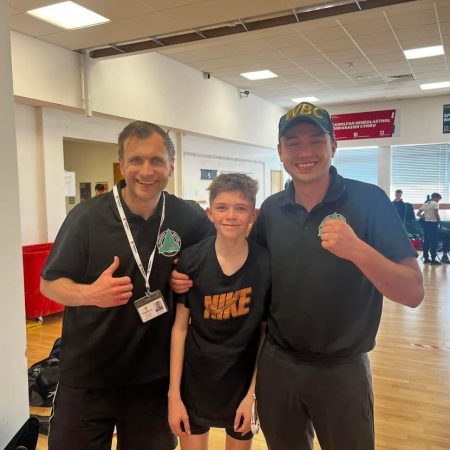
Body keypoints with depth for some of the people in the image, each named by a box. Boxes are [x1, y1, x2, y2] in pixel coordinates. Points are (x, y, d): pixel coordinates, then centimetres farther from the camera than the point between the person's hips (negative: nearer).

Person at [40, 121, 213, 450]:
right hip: (88, 377, -1)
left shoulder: (189, 218, -7)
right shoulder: (87, 216, -12)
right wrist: (89, 293, -25)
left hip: (155, 376, 2)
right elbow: (49, 283, -4)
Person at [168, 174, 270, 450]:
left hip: (245, 378, 0)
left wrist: (253, 393, -6)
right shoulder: (191, 260, -13)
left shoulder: (267, 264, -13)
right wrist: (174, 394, -6)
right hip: (195, 377, 0)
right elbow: (180, 327, -7)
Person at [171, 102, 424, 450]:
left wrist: (358, 251, -33)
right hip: (276, 364, 3)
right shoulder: (271, 209, -2)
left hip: (341, 368, -3)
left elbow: (413, 294, -16)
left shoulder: (368, 201, -13)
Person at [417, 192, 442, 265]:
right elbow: (436, 214, -20)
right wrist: (439, 220, -4)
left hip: (426, 223, 7)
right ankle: (433, 260, -2)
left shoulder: (425, 204, 13)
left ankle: (426, 258, 16)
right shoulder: (435, 203, -8)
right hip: (433, 223, -7)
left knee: (426, 241, 11)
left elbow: (418, 214, 11)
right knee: (434, 242, -2)